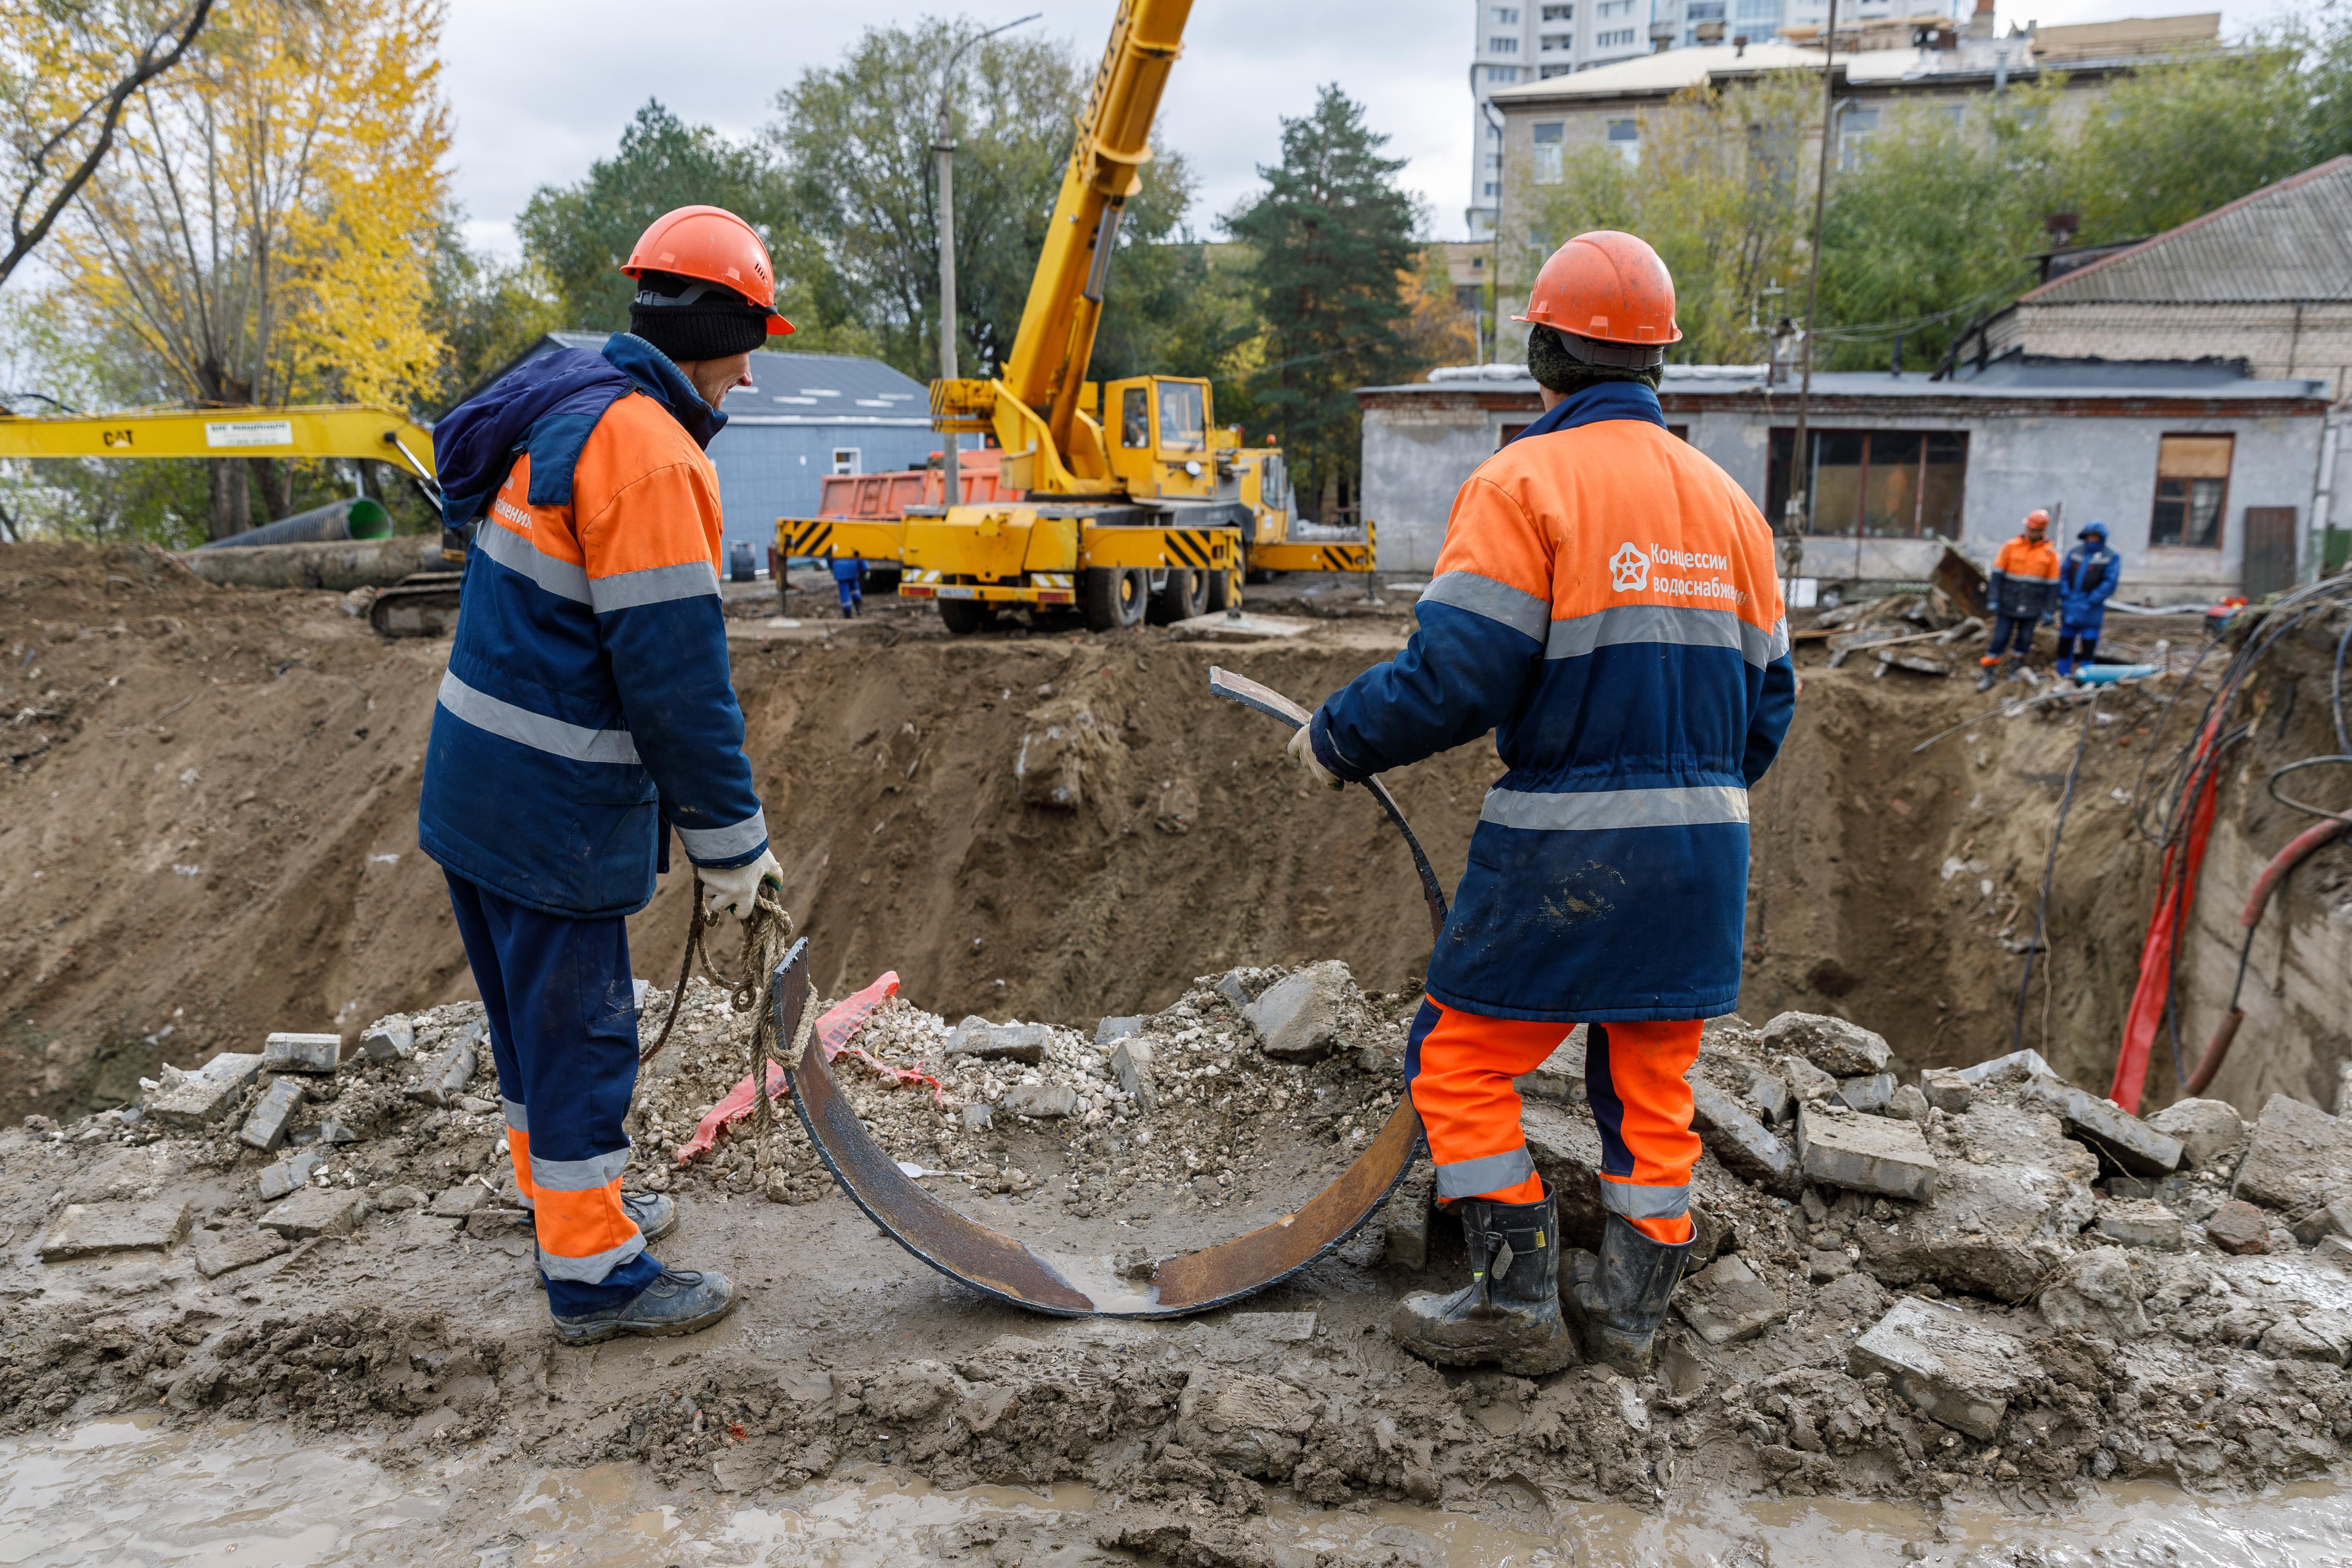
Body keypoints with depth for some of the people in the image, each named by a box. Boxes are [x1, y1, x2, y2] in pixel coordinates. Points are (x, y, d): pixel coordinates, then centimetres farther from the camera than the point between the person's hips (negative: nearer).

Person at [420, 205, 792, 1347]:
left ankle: (567, 1192, 42)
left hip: (473, 780, 10)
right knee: (579, 1027, 2)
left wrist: (687, 801, 21)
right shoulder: (648, 451, -21)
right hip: (553, 810, -10)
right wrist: (731, 841, -13)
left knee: (534, 1007, 23)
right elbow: (676, 672, -23)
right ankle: (593, 1273, 16)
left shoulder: (562, 410, 11)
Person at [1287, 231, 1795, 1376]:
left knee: (1459, 1062, 8)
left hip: (1567, 850, -7)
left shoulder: (1525, 484, -9)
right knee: (1652, 1084, 16)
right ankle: (1628, 1309, 25)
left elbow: (1455, 676, -17)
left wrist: (1335, 742, -2)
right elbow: (1767, 697, 14)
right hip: (1703, 851, 7)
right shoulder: (1726, 501, 12)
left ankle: (1518, 1302, 12)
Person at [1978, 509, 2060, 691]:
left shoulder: (2050, 553, 2)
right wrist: (1993, 600, -7)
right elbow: (1997, 574, 0)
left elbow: (2052, 584, 6)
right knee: (1999, 639, -2)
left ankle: (2016, 669, 25)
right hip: (2008, 606, -1)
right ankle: (1990, 674, 4)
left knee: (2024, 640, 9)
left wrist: (2049, 610, 3)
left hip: (2032, 608, 1)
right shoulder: (2011, 547, 0)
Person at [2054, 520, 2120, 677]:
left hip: (2091, 611, -4)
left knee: (2089, 644, 0)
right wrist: (2065, 594, -5)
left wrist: (2090, 601, -16)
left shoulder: (2111, 557, -2)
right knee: (2065, 641, 10)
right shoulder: (2075, 552, 9)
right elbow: (2064, 574, 10)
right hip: (2070, 608, 4)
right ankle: (2063, 673, 21)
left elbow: (2110, 582, -9)